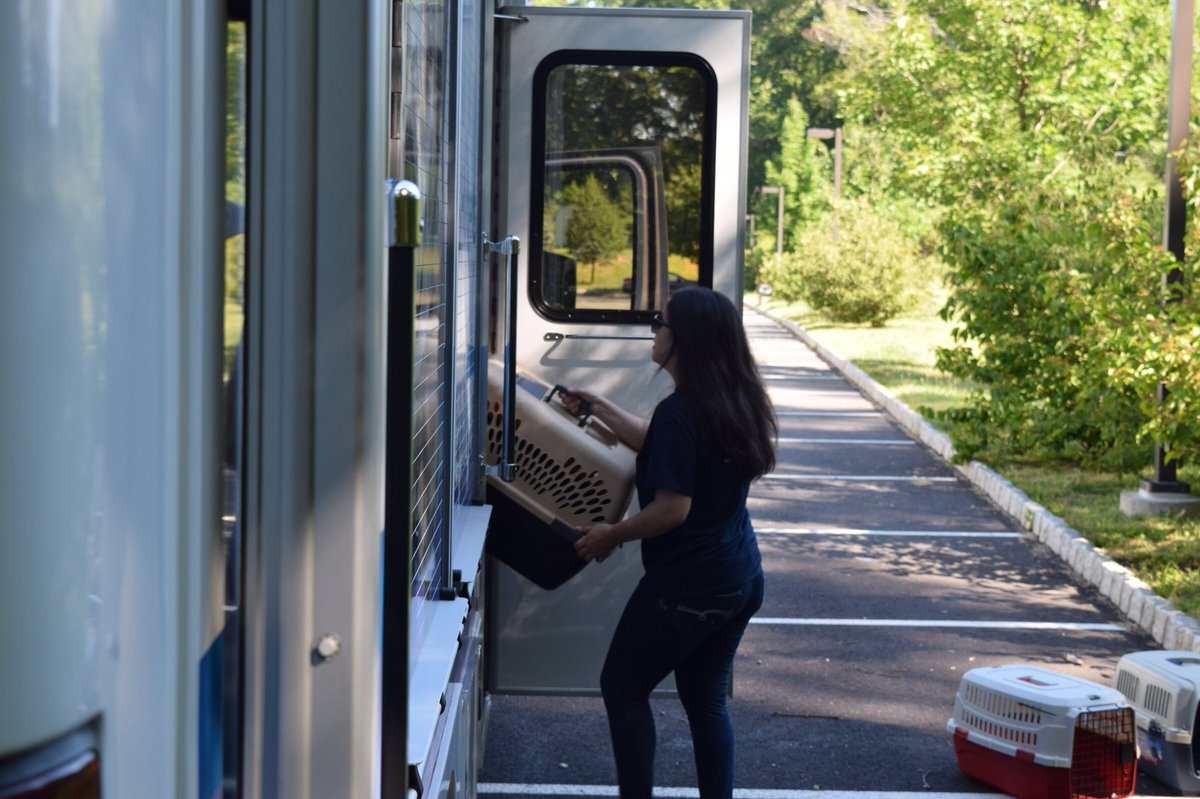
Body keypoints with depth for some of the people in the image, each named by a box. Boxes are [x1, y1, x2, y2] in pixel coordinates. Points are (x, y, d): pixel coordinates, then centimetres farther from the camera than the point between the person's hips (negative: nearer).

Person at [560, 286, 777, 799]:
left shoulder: (680, 413, -22)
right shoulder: (733, 403, 6)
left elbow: (672, 509, -22)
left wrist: (611, 535, -8)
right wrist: (598, 409, 25)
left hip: (687, 585, -8)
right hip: (741, 579, 8)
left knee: (623, 687, 8)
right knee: (706, 698, 16)